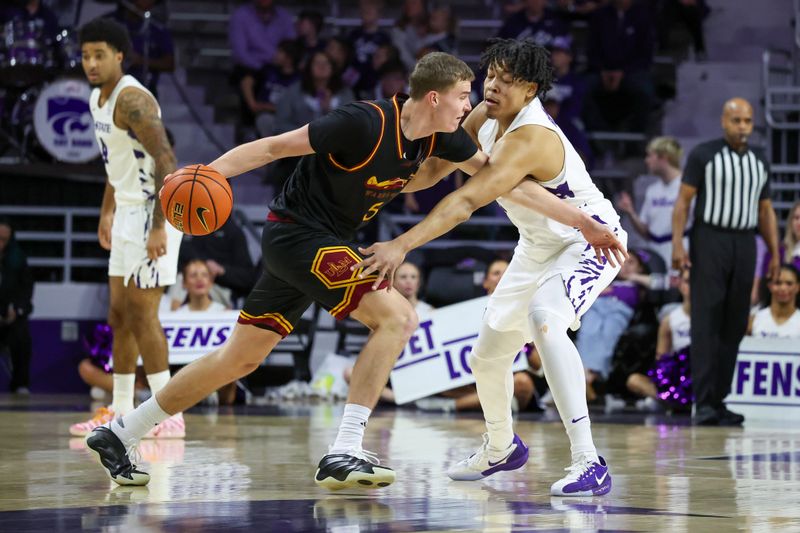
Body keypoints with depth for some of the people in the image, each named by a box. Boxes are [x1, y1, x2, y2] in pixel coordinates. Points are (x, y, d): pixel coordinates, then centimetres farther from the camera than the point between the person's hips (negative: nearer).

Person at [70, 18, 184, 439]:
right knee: (120, 314, 12)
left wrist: (159, 227, -28)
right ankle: (120, 412, 20)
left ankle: (169, 415, -10)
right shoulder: (97, 99, 12)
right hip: (127, 212, 10)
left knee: (141, 313, -11)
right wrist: (108, 211, 24)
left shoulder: (132, 100, -19)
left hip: (153, 212, -10)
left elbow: (165, 162, -24)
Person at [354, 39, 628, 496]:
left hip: (587, 242, -9)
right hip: (539, 247, 9)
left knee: (544, 318, -37)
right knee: (486, 357, 13)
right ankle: (502, 447, 44)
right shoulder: (487, 117, -6)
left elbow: (467, 200, -42)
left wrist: (402, 245, -49)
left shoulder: (528, 138, -33)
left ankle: (589, 463, -37)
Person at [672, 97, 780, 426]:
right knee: (706, 323, -10)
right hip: (709, 240, -5)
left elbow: (765, 211, 19)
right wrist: (678, 245, -13)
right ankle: (703, 404, -13)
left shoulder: (759, 162, 14)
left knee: (734, 326, 4)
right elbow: (683, 200, -4)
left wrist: (775, 252, 11)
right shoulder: (703, 155, -1)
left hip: (744, 244, 5)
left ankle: (719, 401, 10)